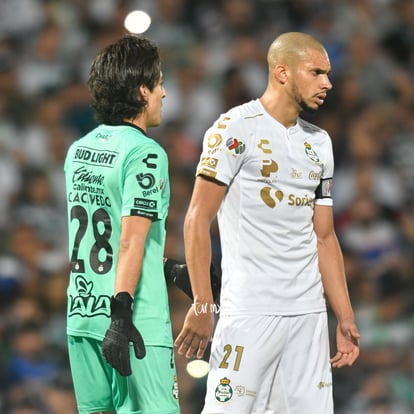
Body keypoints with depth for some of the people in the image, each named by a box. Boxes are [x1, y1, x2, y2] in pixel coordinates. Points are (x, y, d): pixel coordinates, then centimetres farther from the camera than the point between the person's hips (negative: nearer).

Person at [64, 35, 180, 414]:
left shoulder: (79, 149, 13)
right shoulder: (145, 154, -12)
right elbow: (131, 240, -19)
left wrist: (168, 267, 28)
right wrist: (121, 314, -23)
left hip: (82, 313, 8)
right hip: (137, 324, -8)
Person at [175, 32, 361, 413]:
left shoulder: (319, 142, 15)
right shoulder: (236, 128, -6)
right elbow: (198, 220, -9)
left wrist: (346, 320, 14)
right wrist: (202, 306, -15)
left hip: (309, 311, 7)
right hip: (251, 310, -7)